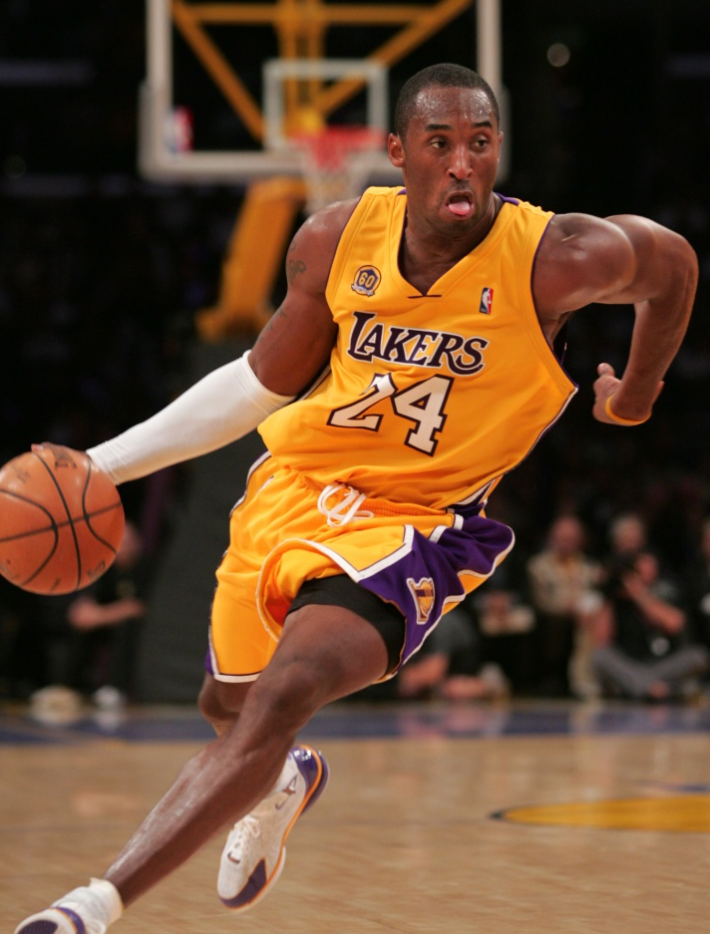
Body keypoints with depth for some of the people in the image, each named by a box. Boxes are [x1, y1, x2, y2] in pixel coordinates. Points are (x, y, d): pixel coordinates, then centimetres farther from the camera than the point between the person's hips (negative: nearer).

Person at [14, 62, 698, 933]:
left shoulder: (555, 260, -20)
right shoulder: (337, 240, -10)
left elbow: (673, 262, 2)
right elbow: (260, 385, 5)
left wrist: (635, 398, 17)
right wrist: (102, 463, 2)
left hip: (416, 523, -5)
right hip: (295, 485, 5)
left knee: (282, 696, -28)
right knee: (227, 703, 23)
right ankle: (285, 781, 62)